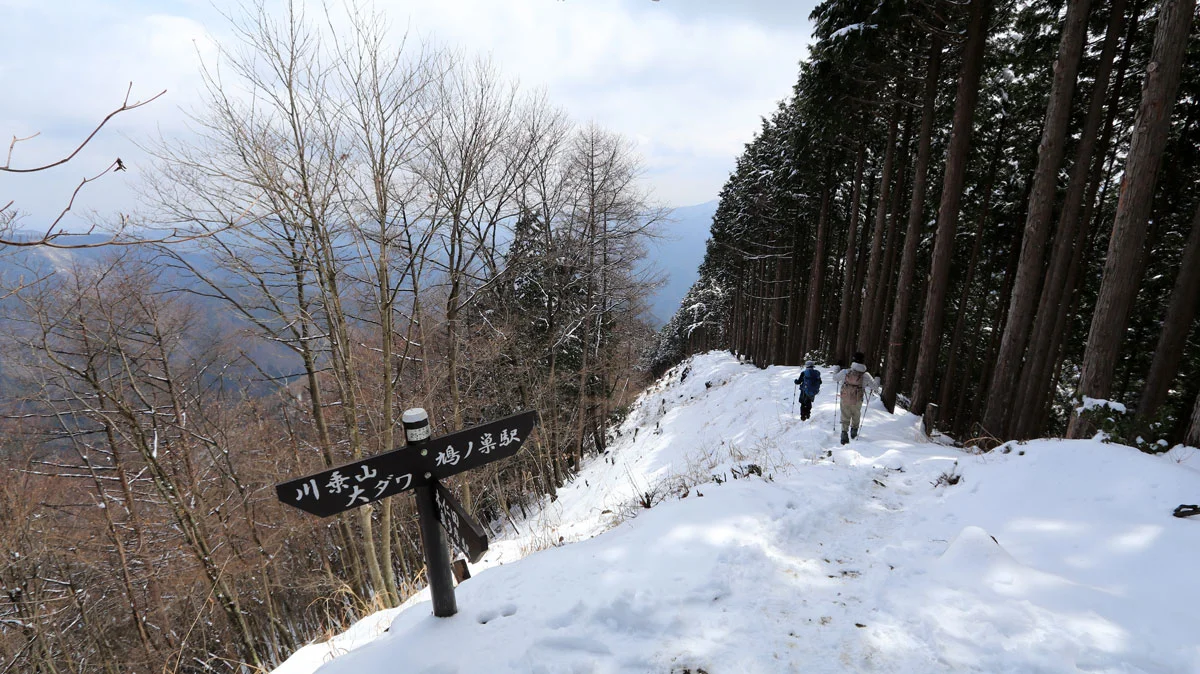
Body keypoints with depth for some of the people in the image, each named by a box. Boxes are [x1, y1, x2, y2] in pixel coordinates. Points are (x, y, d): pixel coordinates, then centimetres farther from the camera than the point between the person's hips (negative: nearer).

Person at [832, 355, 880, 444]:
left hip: (845, 399, 0)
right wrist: (877, 380, 15)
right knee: (856, 416, 26)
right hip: (857, 401, 0)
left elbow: (835, 378, 4)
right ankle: (854, 431, 39)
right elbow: (875, 387, -6)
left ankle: (844, 432, 6)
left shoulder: (845, 372, -13)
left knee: (845, 417, 14)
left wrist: (837, 370, 23)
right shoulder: (865, 375, -15)